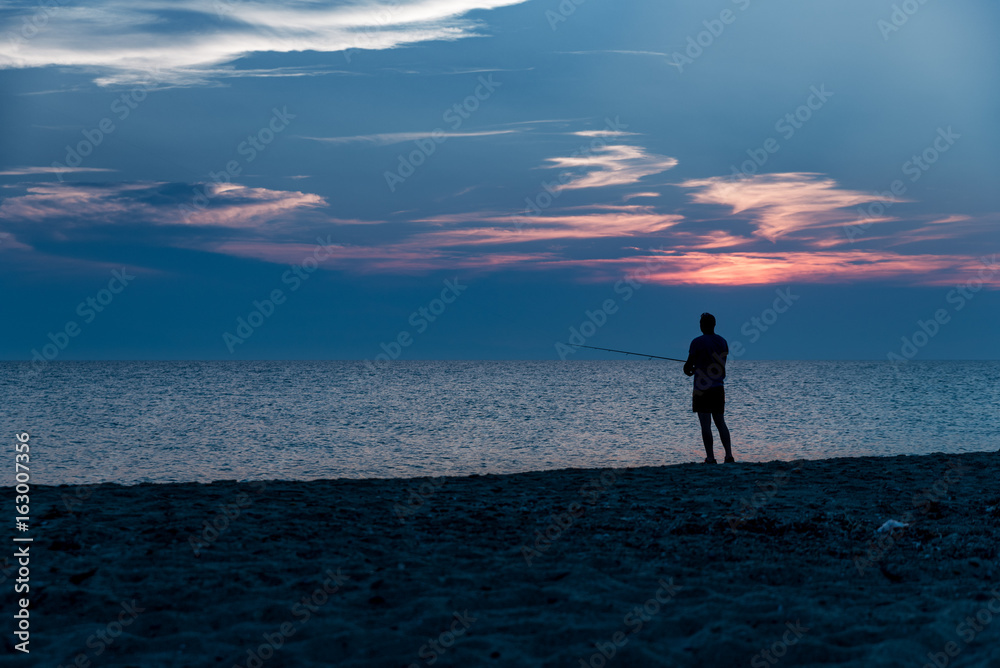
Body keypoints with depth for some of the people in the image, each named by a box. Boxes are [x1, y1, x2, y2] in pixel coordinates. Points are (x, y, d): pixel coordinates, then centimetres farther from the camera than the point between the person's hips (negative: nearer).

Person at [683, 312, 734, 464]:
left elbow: (689, 364, -9)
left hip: (702, 389, -6)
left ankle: (710, 458, -4)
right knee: (720, 422, 11)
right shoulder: (722, 342, 9)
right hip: (719, 388, 6)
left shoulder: (698, 342, -11)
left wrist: (687, 370, 15)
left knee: (706, 425, -3)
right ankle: (729, 456, 5)